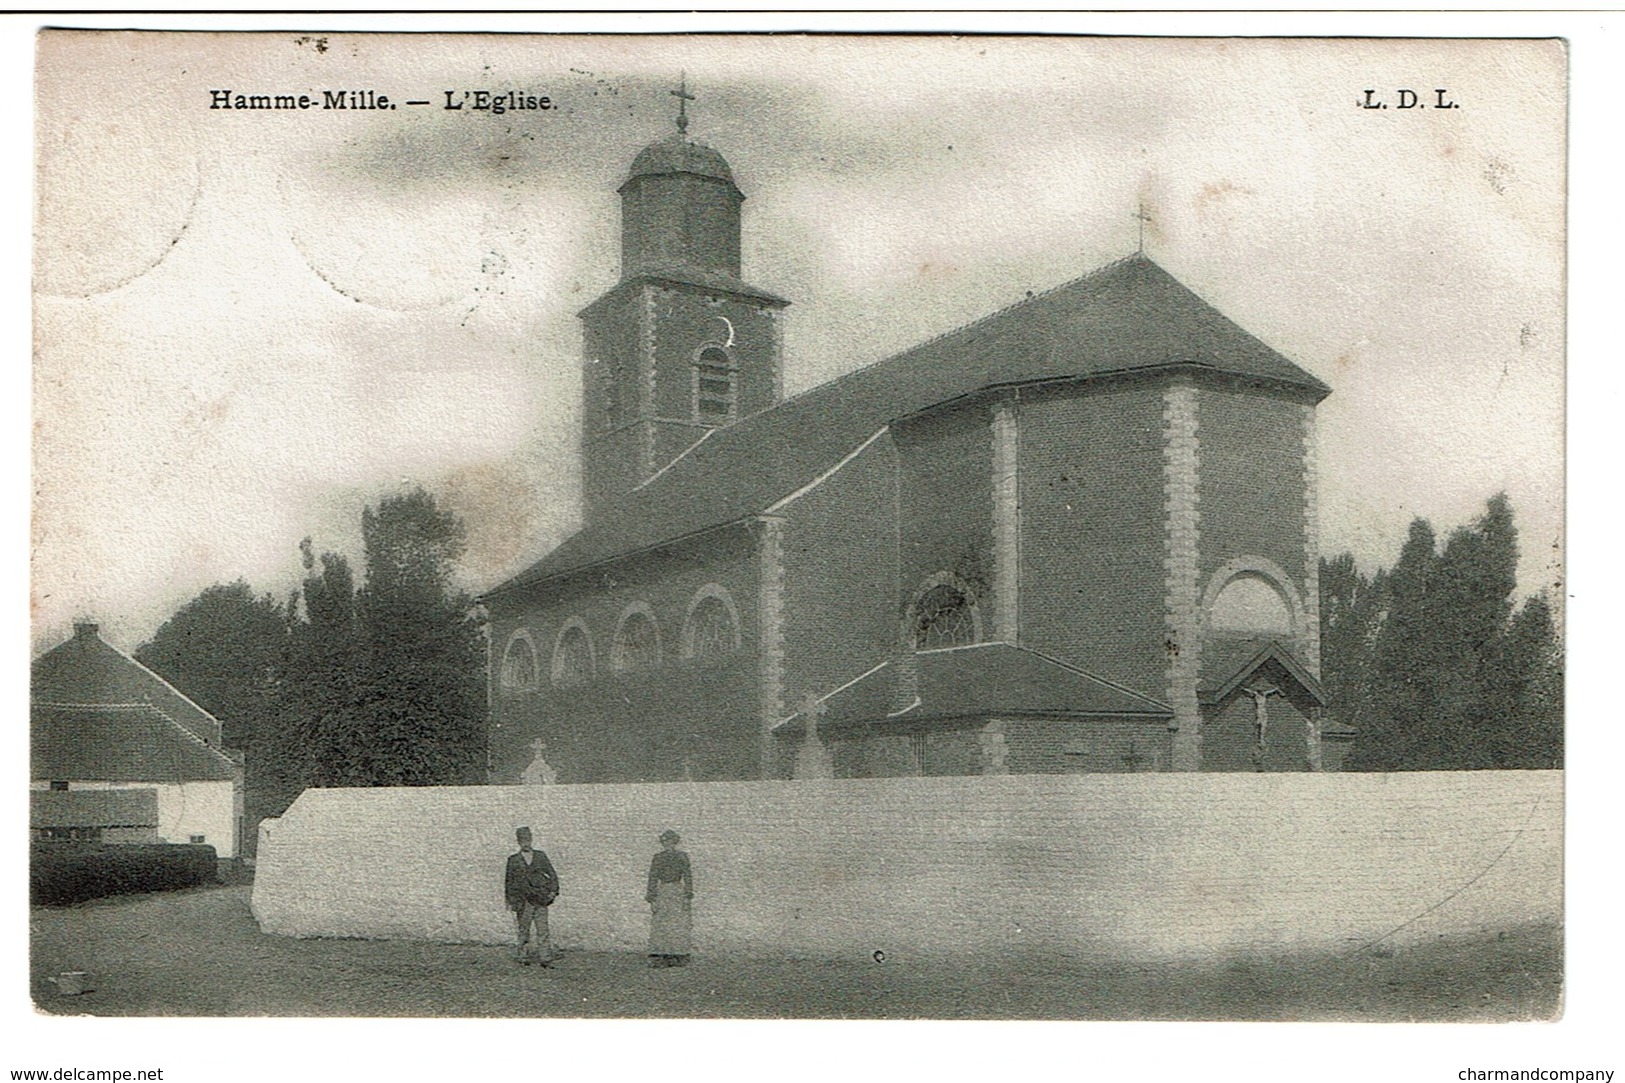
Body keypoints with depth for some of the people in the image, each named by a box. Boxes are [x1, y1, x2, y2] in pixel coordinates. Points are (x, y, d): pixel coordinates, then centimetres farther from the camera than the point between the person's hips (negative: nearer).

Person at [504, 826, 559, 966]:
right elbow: (509, 881, 8)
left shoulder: (540, 856, 8)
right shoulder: (513, 860, 5)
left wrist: (553, 891, -1)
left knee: (543, 929, -5)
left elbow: (552, 874, 12)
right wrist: (511, 902, 5)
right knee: (524, 929, 3)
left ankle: (545, 958, -5)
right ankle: (524, 956, 12)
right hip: (523, 900, 0)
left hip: (540, 900, 0)